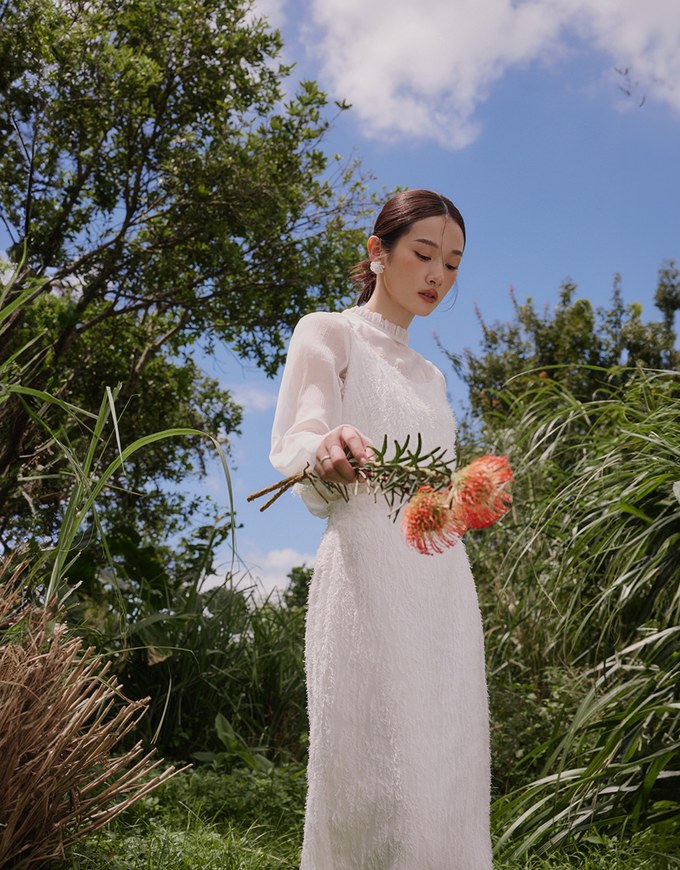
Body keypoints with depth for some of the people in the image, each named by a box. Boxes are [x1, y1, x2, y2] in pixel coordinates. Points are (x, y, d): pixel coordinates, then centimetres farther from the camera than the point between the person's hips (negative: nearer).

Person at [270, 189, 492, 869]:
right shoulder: (329, 334, 6)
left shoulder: (430, 375, 25)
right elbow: (293, 444, -10)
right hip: (368, 574, -6)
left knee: (445, 775, 4)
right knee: (371, 785, -9)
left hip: (444, 581, 6)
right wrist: (327, 448, -31)